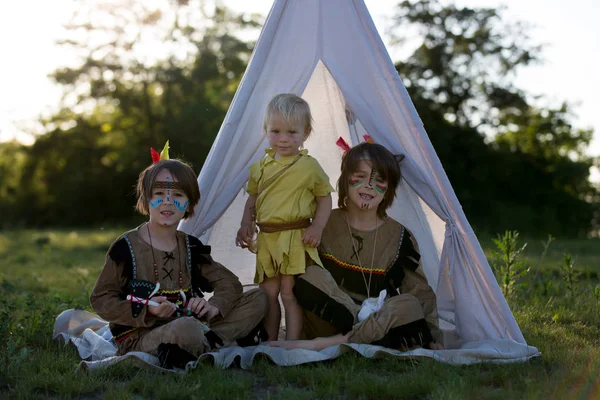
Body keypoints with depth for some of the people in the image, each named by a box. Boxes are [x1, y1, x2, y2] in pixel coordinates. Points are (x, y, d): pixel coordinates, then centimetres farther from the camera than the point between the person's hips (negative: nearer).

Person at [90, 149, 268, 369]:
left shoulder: (191, 247, 9)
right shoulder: (126, 247, -6)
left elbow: (229, 282, 8)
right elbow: (101, 299, -5)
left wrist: (214, 306, -16)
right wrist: (146, 311, -21)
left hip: (188, 326, 6)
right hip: (137, 337, -6)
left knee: (258, 298, -3)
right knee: (186, 328, -41)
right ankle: (225, 341, -8)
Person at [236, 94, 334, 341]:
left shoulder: (309, 166, -4)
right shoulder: (260, 168, 9)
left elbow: (325, 198, 2)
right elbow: (252, 199, 18)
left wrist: (317, 227, -11)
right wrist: (246, 224, 3)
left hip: (295, 239, -5)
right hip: (267, 239, 5)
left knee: (289, 294, -4)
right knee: (267, 293, 9)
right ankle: (269, 344, 21)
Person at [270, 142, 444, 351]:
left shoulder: (399, 238, 3)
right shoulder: (325, 225, 0)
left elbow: (420, 293, 3)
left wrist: (432, 335, -7)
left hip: (380, 326, 1)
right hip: (329, 321, -1)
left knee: (410, 306, -30)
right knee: (313, 276, -26)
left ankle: (323, 344, -30)